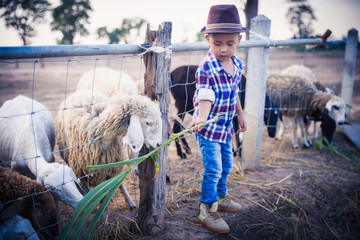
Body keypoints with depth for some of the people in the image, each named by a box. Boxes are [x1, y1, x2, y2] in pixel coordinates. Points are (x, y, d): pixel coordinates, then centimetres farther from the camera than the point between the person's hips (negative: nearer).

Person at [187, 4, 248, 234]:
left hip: (226, 127, 8)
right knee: (213, 169, -5)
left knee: (226, 165, 20)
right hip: (208, 129, -7)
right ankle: (207, 211, 10)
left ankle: (220, 197, 42)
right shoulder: (206, 69, -20)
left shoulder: (237, 64, 2)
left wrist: (240, 114, 23)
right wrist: (201, 119, -44)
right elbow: (205, 98, -28)